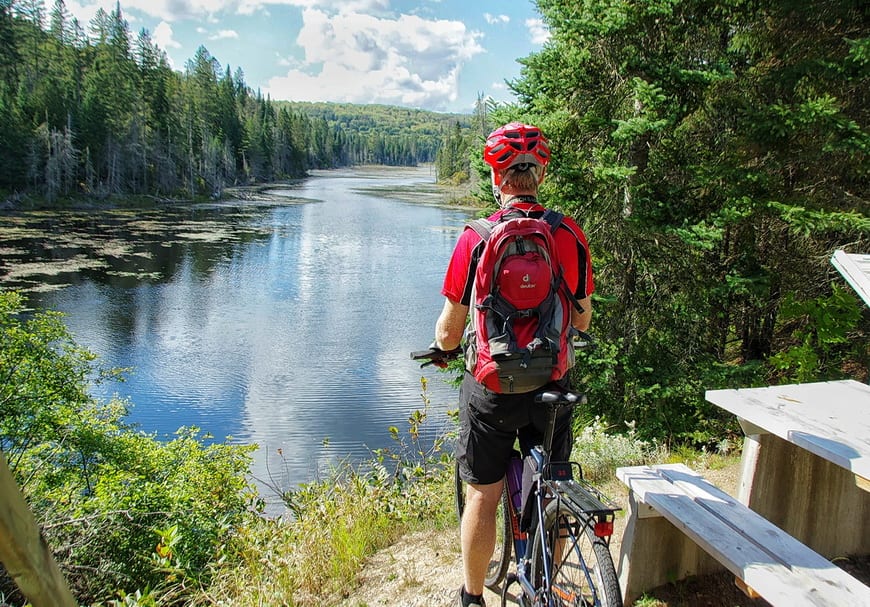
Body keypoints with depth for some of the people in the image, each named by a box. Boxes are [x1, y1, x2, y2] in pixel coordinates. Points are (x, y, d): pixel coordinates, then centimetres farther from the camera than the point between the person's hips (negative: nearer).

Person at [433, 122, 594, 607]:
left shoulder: (476, 239, -12)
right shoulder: (571, 234, -6)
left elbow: (449, 334, -9)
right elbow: (583, 320, 5)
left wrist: (445, 346, 14)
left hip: (492, 387, -2)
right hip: (553, 386, 2)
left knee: (483, 497, 14)